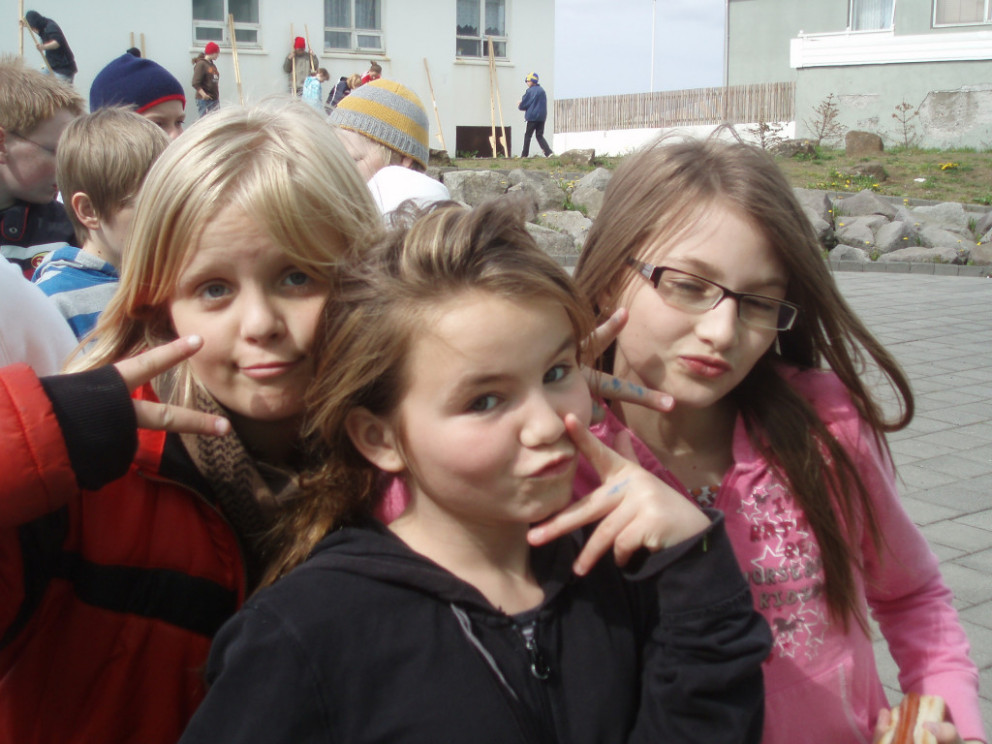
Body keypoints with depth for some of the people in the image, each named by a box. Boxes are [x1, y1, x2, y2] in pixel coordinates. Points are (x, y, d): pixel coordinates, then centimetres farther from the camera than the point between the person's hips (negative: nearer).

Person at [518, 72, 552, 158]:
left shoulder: (530, 91, -8)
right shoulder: (542, 91, 13)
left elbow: (522, 105, -8)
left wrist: (519, 106, 17)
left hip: (532, 116, -6)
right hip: (542, 117, 6)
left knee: (527, 136, 4)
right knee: (540, 136, 7)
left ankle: (524, 154, 6)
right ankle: (548, 152, -10)